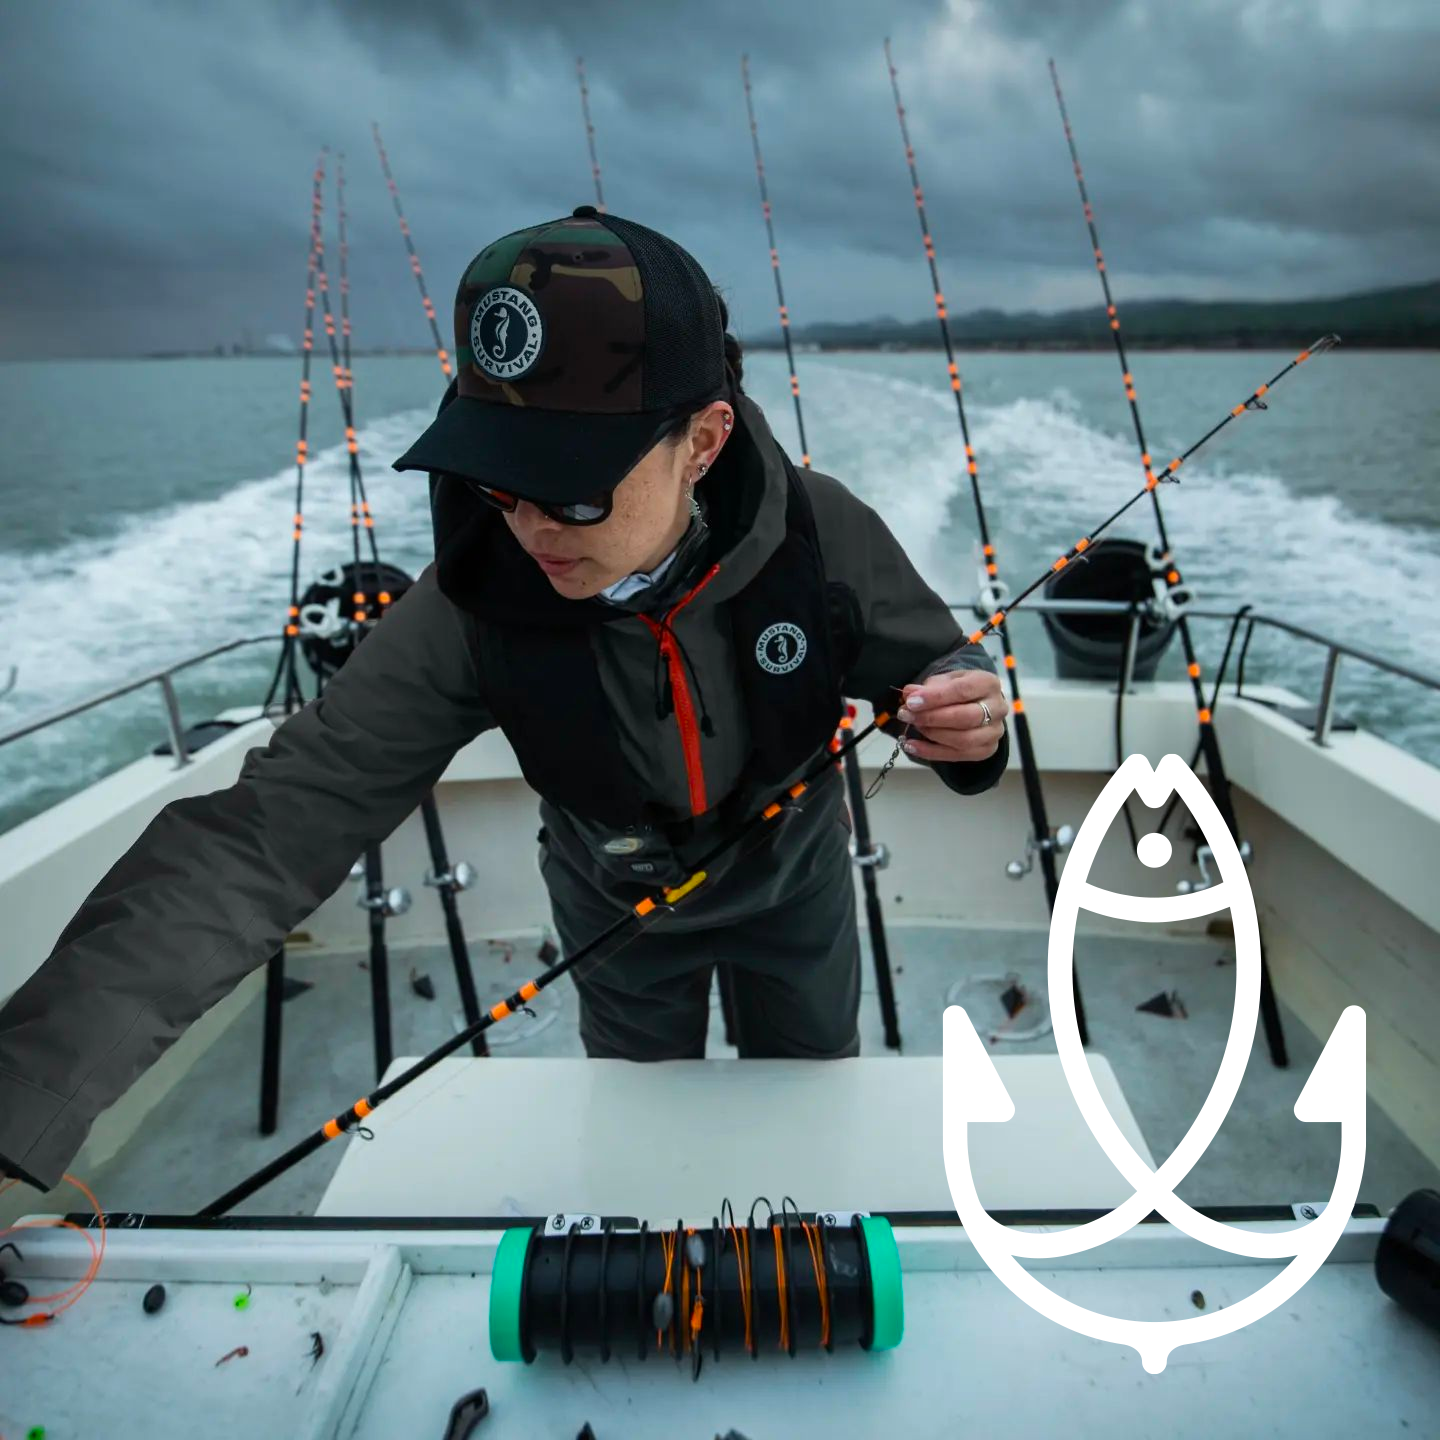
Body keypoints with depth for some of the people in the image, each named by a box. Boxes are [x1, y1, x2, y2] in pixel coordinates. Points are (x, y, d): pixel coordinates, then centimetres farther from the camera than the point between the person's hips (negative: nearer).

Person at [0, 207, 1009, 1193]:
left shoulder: (821, 534, -32)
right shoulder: (473, 606, -33)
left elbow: (933, 671, -16)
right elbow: (273, 828, -34)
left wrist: (969, 721, -41)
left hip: (796, 877, 1)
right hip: (616, 906, 0)